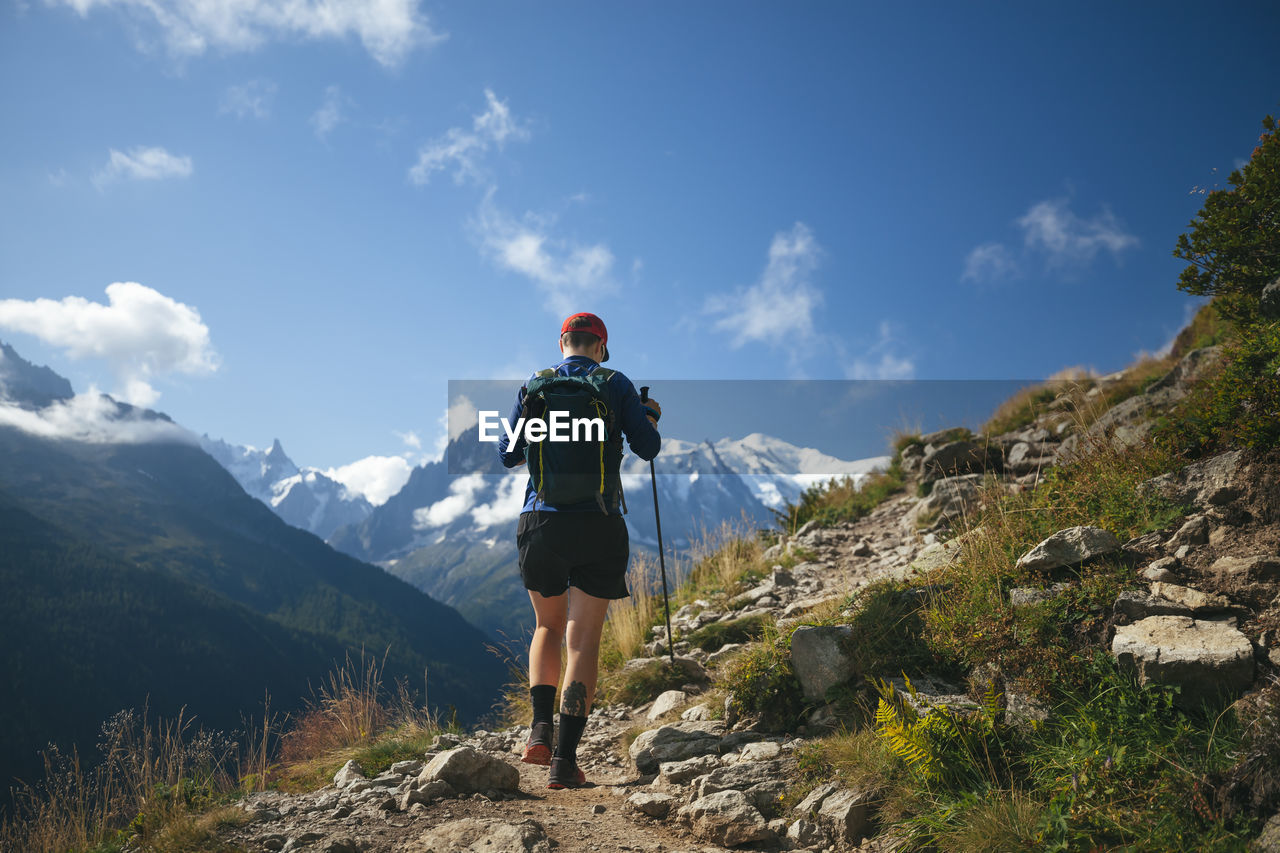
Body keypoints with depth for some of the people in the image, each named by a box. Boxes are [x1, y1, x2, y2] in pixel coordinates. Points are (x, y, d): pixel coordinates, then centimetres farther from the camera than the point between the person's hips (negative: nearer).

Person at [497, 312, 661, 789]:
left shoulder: (533, 386, 8)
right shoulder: (616, 385, 2)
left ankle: (541, 727, 6)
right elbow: (648, 448, 0)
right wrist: (651, 419, 21)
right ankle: (565, 757, -3)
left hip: (541, 520, 2)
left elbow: (507, 455, 9)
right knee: (583, 639, 3)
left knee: (548, 626, 22)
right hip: (599, 525, -2)